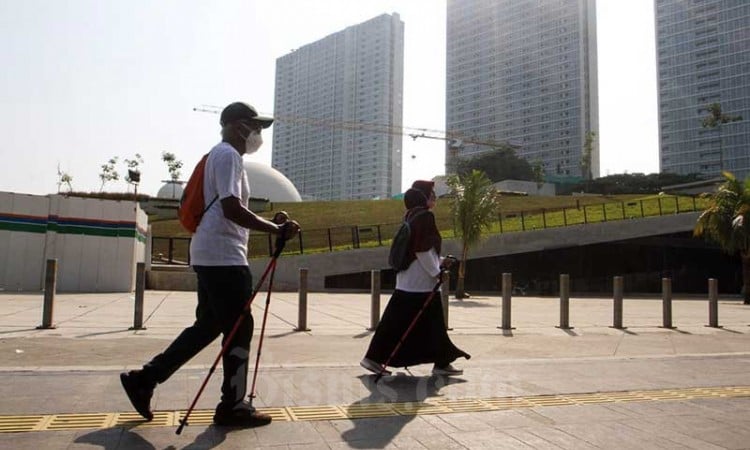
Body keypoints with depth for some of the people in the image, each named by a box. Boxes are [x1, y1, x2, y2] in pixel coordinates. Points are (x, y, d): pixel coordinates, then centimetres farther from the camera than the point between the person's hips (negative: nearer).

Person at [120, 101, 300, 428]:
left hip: (211, 254, 10)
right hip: (223, 256, -10)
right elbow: (232, 209, -22)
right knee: (239, 328, -2)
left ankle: (144, 379, 20)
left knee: (209, 325, 16)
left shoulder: (219, 154, 22)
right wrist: (278, 230, -20)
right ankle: (233, 406, 10)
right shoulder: (228, 155, -11)